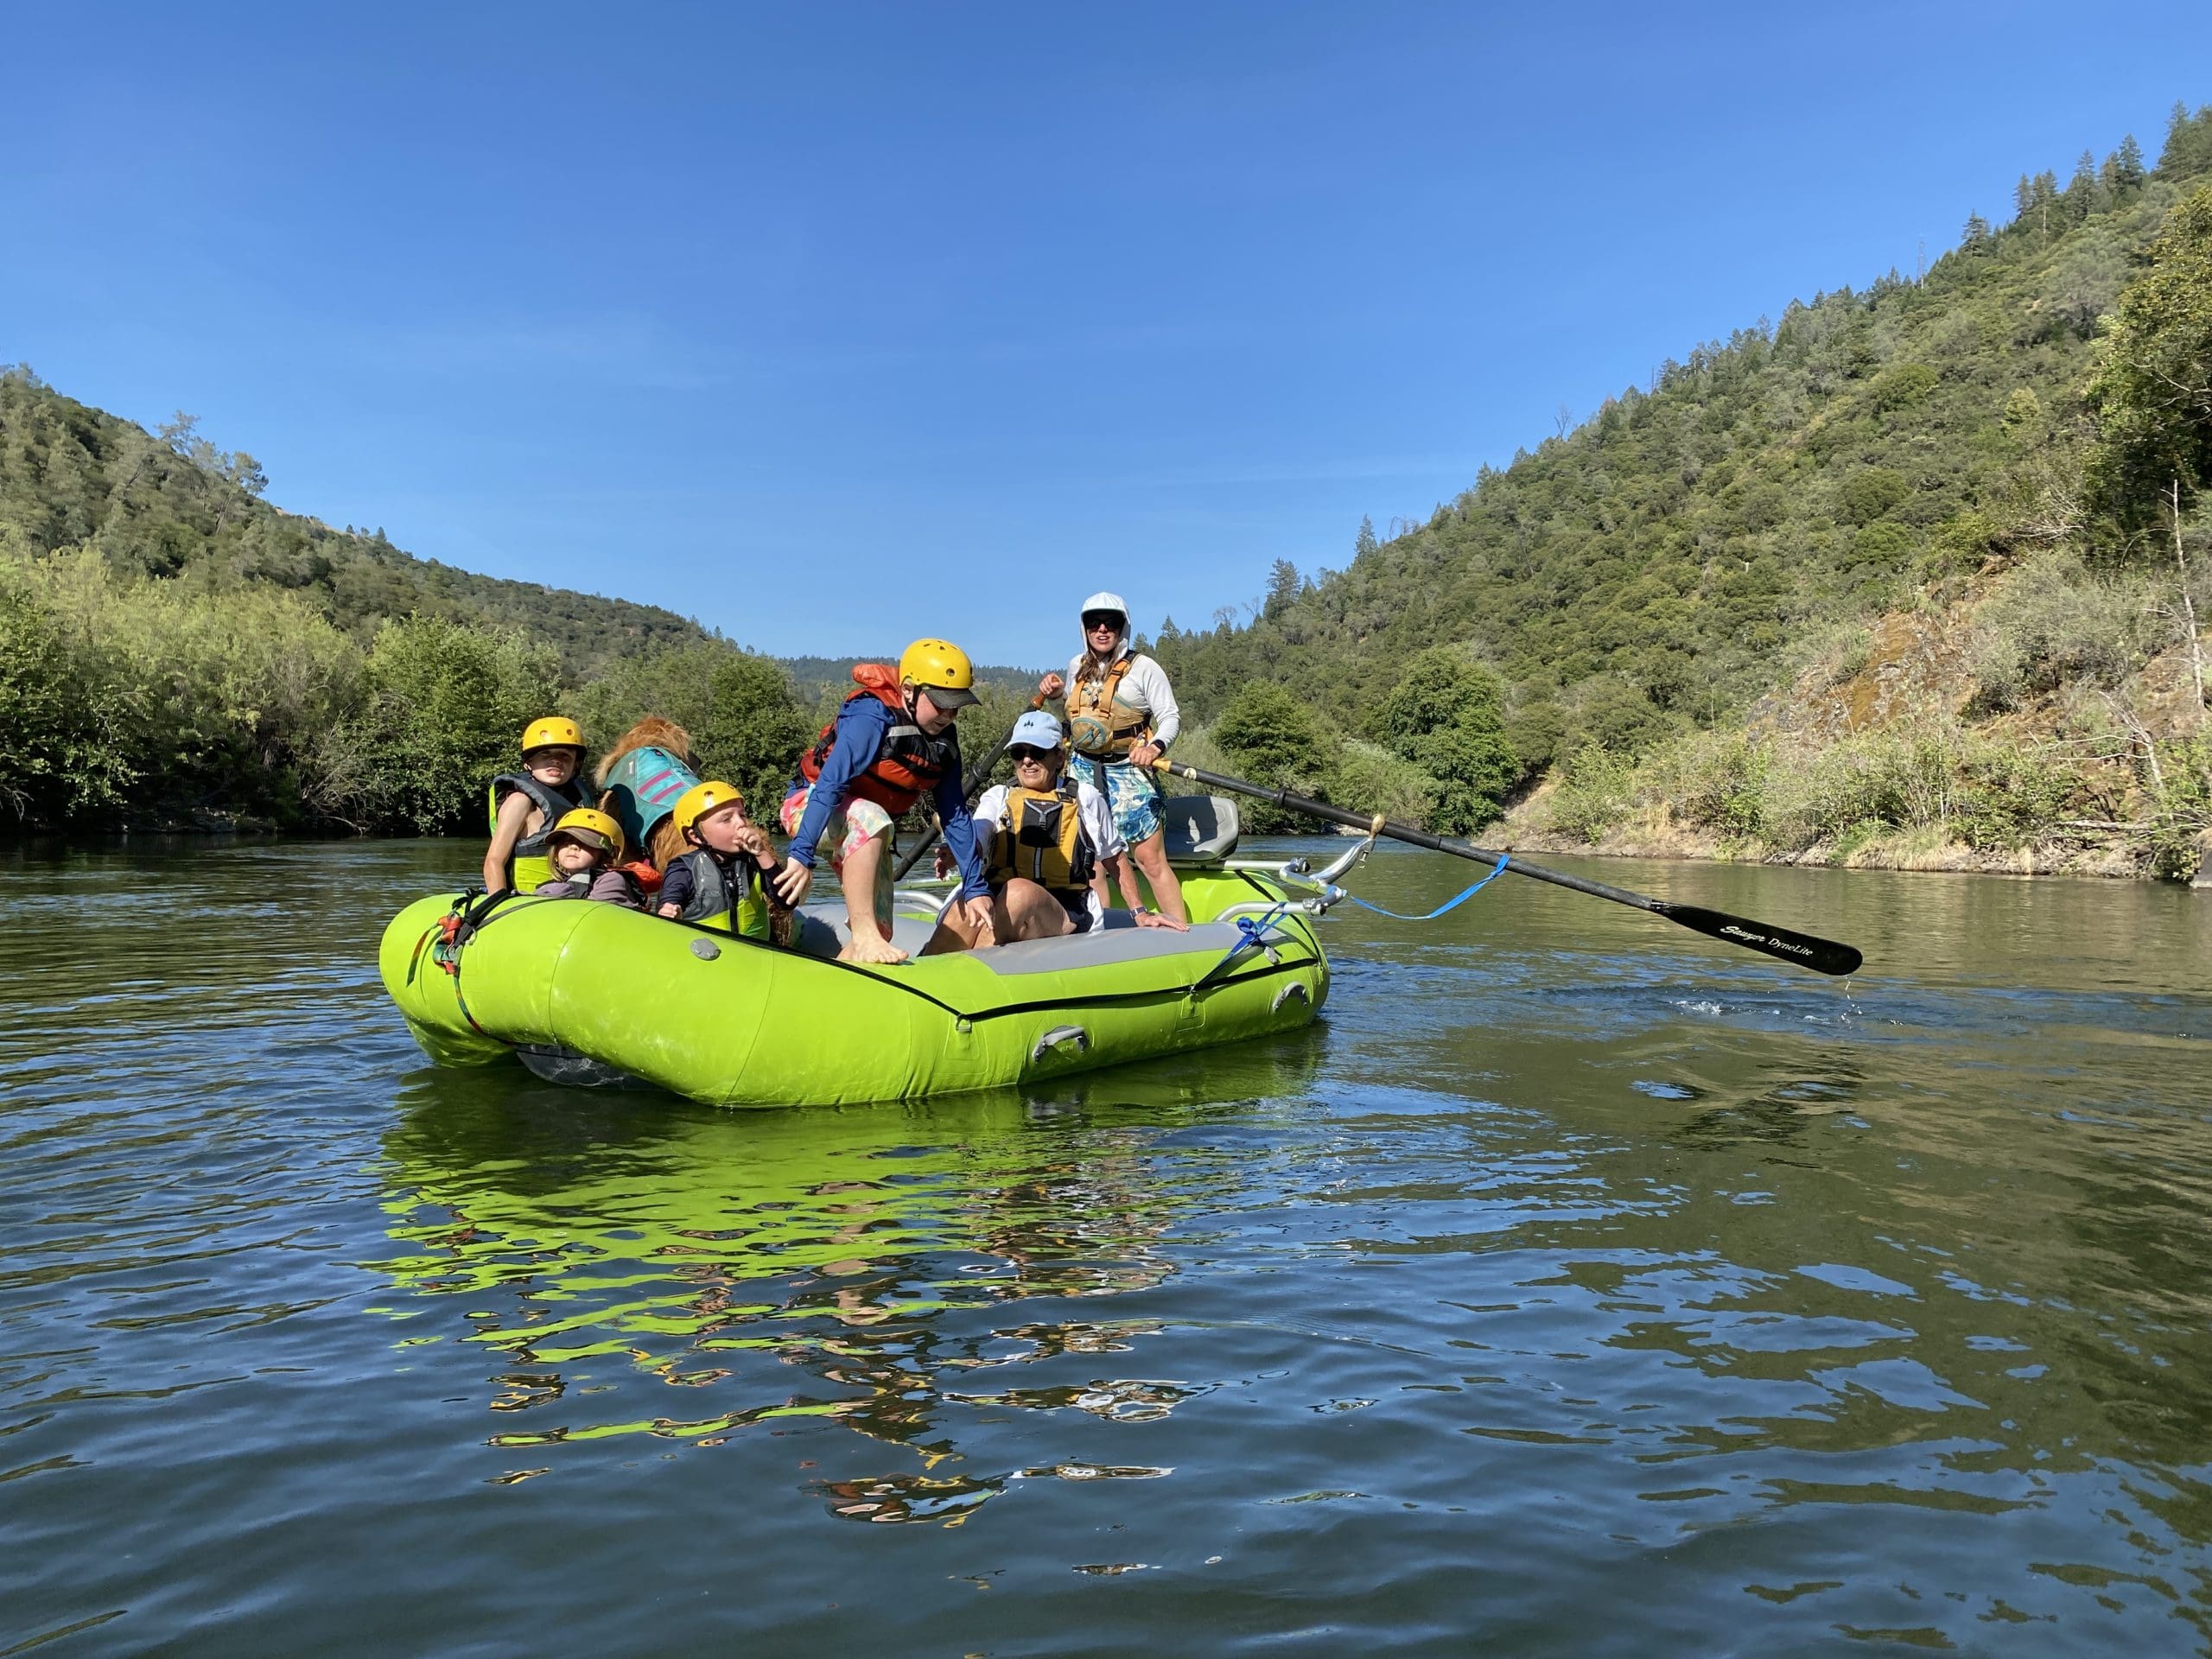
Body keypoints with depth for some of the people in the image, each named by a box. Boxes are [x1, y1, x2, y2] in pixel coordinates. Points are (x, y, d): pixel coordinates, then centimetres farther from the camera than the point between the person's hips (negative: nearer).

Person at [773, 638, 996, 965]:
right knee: (871, 819, -40)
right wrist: (801, 854, -39)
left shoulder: (944, 743, -3)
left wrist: (975, 887, -3)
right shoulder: (872, 718, -25)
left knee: (880, 932, 0)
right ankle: (863, 934, -39)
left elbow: (955, 815, 0)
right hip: (809, 805, -8)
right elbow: (829, 784, -32)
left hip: (868, 836, 8)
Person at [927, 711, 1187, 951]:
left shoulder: (1085, 799, 14)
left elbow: (1115, 860, 23)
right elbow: (975, 839, -4)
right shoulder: (998, 796, 16)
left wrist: (1140, 914, 19)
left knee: (1020, 891, -38)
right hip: (997, 904, 2)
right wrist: (955, 854, -28)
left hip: (1069, 916, -1)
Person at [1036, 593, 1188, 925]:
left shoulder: (1143, 668, -6)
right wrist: (1053, 692, 8)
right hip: (1085, 769, 6)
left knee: (1150, 858, -10)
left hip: (1129, 772, -6)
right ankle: (1139, 916, 23)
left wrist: (1155, 745, -28)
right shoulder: (1077, 667, 10)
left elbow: (1171, 716, -8)